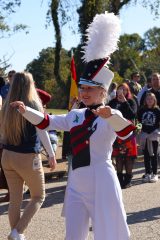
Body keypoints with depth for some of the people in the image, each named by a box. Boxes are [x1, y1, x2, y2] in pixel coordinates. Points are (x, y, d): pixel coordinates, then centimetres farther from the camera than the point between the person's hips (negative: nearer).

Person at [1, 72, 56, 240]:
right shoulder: (33, 105, -12)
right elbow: (42, 132, -17)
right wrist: (51, 154, -13)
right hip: (28, 158, -4)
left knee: (15, 199, 13)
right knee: (38, 197, 13)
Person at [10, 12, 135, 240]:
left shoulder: (111, 116, -8)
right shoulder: (75, 116, 11)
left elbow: (126, 132, -28)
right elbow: (47, 122, 16)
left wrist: (110, 115, -47)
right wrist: (25, 110, 2)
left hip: (100, 182, -6)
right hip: (76, 182, 6)